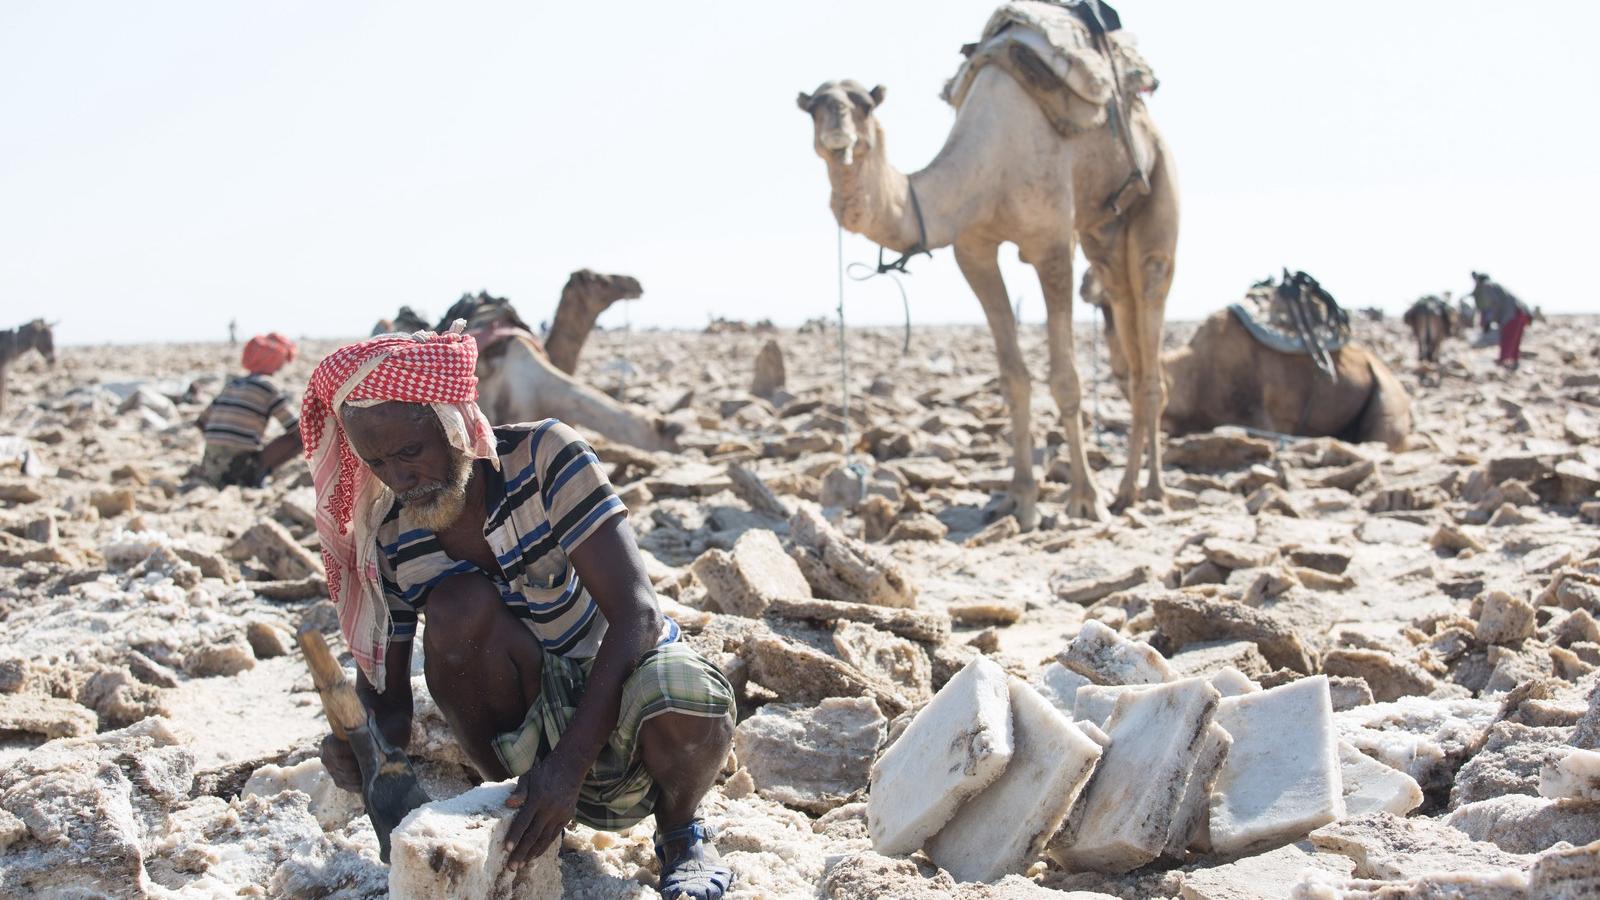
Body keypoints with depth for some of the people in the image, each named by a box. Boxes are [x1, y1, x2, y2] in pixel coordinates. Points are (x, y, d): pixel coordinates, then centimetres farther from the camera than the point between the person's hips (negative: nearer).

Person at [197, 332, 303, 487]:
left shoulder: (231, 384, 16)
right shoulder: (267, 387, -4)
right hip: (242, 469, -7)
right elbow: (298, 431, -7)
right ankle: (255, 475, -7)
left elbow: (202, 422, 25)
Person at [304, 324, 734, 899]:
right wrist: (358, 748, -29)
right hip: (534, 726, 2)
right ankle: (522, 812, -8)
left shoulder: (545, 458, -19)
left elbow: (637, 613, -26)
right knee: (458, 605, -28)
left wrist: (568, 764, -36)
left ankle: (680, 831, -3)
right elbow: (386, 691, -2)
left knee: (688, 703, -39)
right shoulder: (387, 542, -8)